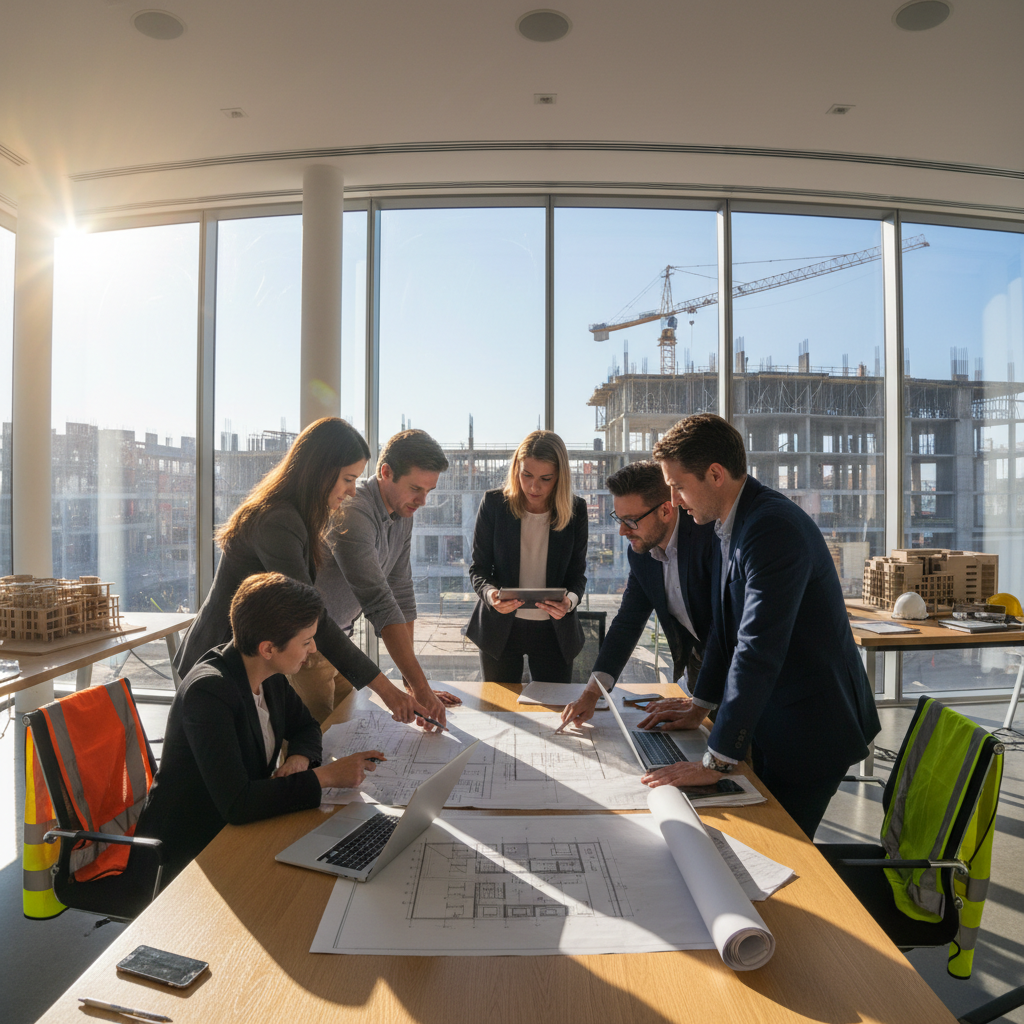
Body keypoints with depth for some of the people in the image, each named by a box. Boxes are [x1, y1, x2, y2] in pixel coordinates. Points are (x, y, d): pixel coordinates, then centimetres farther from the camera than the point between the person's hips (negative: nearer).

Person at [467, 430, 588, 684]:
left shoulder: (575, 510, -5)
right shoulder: (494, 503, -7)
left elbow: (577, 573, 1)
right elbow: (478, 568, -2)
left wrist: (570, 600, -21)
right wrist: (490, 593, -23)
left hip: (554, 631, 1)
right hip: (500, 628, 0)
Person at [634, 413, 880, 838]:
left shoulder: (774, 527, -27)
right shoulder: (732, 523, 4)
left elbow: (758, 651, -31)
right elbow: (725, 626, 13)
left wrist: (715, 761, -26)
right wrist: (699, 708, 15)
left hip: (811, 727, -9)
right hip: (773, 719, 9)